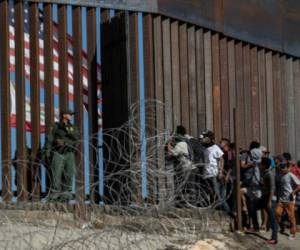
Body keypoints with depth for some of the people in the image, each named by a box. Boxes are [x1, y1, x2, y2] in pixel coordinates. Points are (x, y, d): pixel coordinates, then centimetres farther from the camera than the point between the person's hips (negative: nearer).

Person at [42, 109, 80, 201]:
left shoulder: (73, 128, 14)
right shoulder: (56, 127, 4)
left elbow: (76, 137, -4)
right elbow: (49, 140, -1)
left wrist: (67, 130, -17)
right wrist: (46, 152, -11)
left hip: (69, 155, 4)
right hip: (58, 153, -4)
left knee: (68, 176, -2)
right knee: (56, 176, -9)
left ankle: (65, 195, 1)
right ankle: (54, 196, -9)